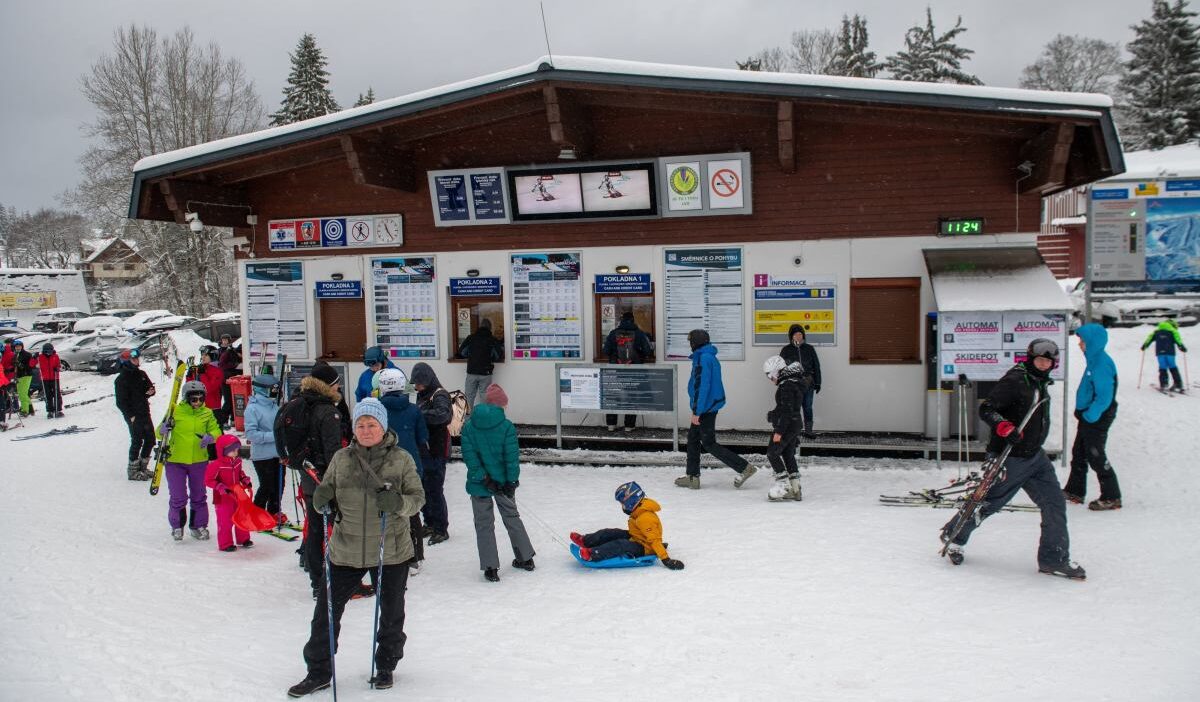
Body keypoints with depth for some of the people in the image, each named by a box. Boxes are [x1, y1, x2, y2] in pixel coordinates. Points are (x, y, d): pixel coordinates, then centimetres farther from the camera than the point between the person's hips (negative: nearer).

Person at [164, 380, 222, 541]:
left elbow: (216, 431, 3)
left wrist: (210, 437, -19)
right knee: (178, 497, 0)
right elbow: (159, 432, -2)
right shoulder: (175, 412, -5)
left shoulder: (207, 414, 2)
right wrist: (163, 429, -25)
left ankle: (198, 525, 27)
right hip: (175, 461, -2)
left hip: (199, 461, 2)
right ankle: (177, 526, 21)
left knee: (199, 496, 12)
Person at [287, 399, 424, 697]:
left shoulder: (401, 460, -5)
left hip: (392, 552, -1)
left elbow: (418, 498, -6)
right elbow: (327, 498, 8)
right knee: (326, 610, 4)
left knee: (391, 613, 14)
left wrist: (399, 503, -26)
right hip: (346, 552, 1)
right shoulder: (341, 459, 1)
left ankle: (385, 667, 37)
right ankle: (318, 671, 24)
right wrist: (322, 499, -16)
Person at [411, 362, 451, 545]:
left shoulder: (440, 395, -16)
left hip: (436, 451, -9)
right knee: (423, 488, 17)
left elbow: (443, 414, -36)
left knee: (434, 490, -3)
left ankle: (441, 529, 9)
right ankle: (430, 524, 32)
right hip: (422, 449, 9)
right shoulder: (423, 395, 12)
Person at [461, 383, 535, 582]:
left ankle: (490, 568, 7)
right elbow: (512, 456, -12)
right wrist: (512, 480, -7)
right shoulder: (506, 426, -11)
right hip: (503, 482, 0)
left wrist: (482, 477, -12)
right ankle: (526, 558, 29)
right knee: (512, 517, 19)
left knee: (484, 524, 9)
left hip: (479, 484, 0)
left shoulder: (469, 426, -5)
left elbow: (469, 454, -12)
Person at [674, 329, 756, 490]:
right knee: (692, 438, 14)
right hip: (712, 404, 10)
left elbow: (701, 386, -23)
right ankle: (692, 477, 19)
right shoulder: (710, 357, 12)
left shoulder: (702, 359, -18)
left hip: (706, 407, -10)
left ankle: (744, 467, -1)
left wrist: (697, 411, -22)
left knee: (709, 443, -3)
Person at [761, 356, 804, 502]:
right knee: (788, 455, 14)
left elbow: (786, 411, -23)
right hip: (795, 424, 10)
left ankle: (783, 484, -5)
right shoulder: (794, 383, 13)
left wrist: (779, 431, -23)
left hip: (787, 426, -10)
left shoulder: (786, 386, -19)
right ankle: (795, 489, 17)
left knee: (772, 453, -4)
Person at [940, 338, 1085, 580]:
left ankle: (1054, 559, 12)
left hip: (1035, 456, 8)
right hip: (1010, 458, -8)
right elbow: (986, 409, -22)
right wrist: (1004, 427, -37)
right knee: (989, 503, 4)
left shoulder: (1040, 382, 11)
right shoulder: (1015, 380, -17)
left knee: (1055, 503, 2)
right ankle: (954, 534, 27)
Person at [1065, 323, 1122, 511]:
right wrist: (1082, 412, 16)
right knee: (1079, 453, 18)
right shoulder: (1094, 360, 7)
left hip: (1097, 419, -10)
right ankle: (1074, 491, 29)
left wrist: (1089, 417, -21)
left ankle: (1111, 498, 8)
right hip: (1089, 416, 10)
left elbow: (1104, 397, -27)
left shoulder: (1102, 364, -23)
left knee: (1096, 457, -2)